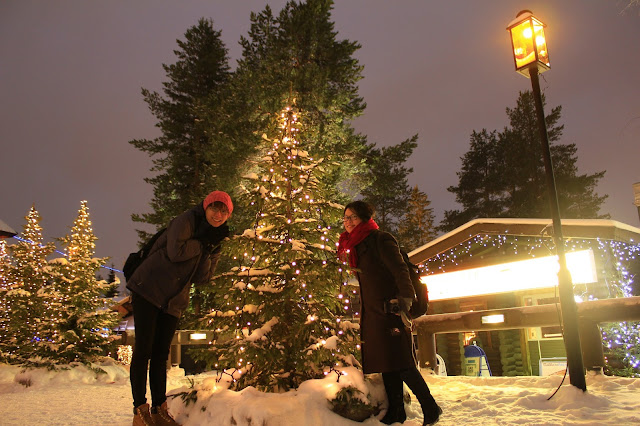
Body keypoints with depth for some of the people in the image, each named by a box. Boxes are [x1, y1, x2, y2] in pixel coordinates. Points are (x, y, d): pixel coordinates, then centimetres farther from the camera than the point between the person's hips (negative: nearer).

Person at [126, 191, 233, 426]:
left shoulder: (215, 241, 11)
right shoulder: (187, 220, -8)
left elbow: (200, 279, 2)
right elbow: (175, 252, -23)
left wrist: (211, 249, -10)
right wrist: (203, 241, -12)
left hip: (173, 301, 6)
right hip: (148, 290, -6)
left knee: (161, 354, 10)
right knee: (143, 350, -4)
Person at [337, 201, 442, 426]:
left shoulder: (381, 239, -7)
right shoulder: (356, 246, 17)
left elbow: (400, 270, -17)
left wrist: (405, 298, -30)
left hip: (390, 312, -8)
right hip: (372, 314, 8)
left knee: (402, 364, -8)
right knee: (386, 366, 9)